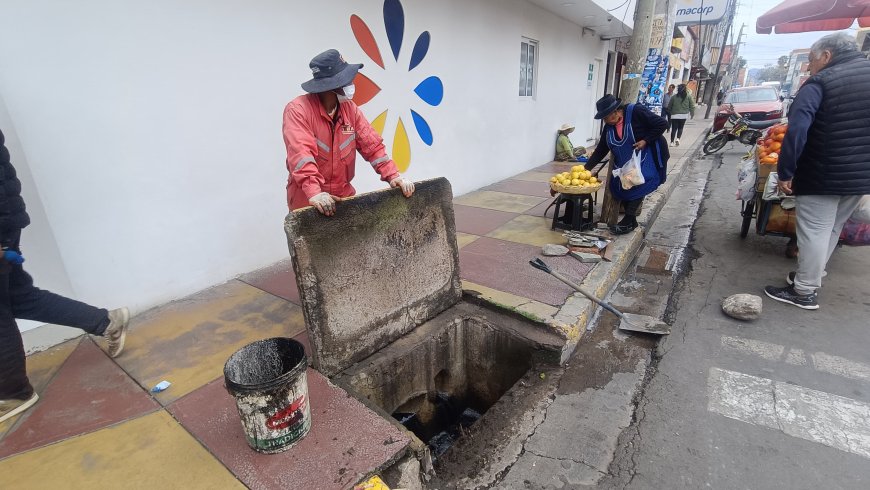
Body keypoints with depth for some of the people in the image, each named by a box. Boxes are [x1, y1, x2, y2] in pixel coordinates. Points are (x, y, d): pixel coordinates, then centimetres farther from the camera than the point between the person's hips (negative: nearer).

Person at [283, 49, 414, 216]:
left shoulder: (350, 108, 4)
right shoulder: (298, 110, -13)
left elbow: (372, 144, 2)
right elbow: (300, 152, -26)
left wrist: (392, 175, -11)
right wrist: (314, 192, -40)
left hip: (344, 195, 5)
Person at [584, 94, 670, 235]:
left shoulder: (636, 112, -18)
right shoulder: (609, 127, 0)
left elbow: (662, 123, -16)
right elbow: (600, 151, 2)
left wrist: (645, 141, -24)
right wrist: (586, 168, -4)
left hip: (647, 157, -6)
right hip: (625, 162, 7)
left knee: (637, 186, -20)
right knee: (620, 187, -3)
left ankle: (628, 221, -13)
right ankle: (631, 220, 10)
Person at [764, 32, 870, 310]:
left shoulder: (820, 82, -12)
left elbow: (797, 129, -23)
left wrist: (785, 171, -19)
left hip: (823, 175, -7)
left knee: (814, 232, 0)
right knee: (831, 230, 19)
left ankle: (805, 292, 7)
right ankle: (809, 277, 33)